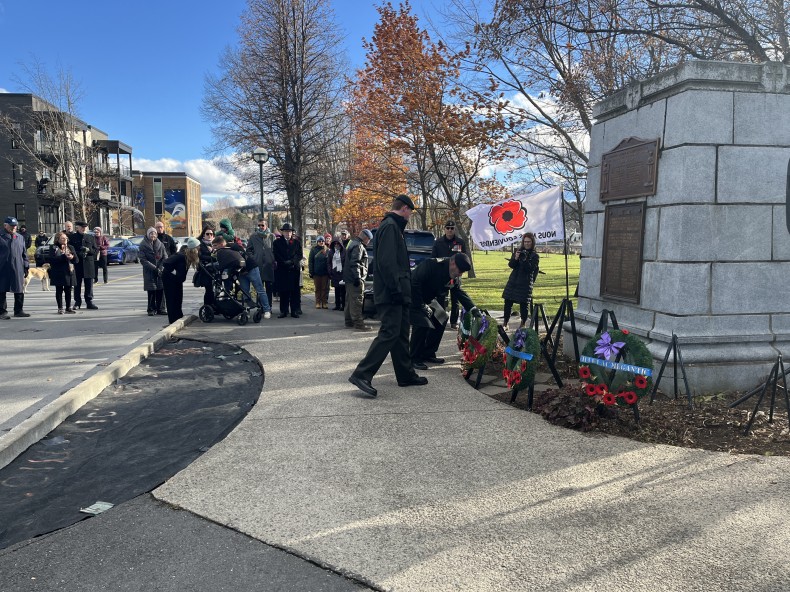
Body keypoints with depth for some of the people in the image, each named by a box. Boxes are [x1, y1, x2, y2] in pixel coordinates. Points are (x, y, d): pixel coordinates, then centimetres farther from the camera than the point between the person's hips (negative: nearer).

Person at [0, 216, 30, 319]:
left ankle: (19, 310, 18)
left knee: (19, 291, 8)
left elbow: (24, 253, 16)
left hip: (18, 269, 4)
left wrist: (26, 267, 11)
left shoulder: (20, 237, 14)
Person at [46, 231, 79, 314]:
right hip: (58, 273, -3)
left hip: (69, 272, 4)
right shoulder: (53, 248, 1)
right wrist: (64, 257, -18)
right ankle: (60, 308, 6)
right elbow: (51, 259, -13)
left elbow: (77, 260, 10)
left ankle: (68, 308, 11)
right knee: (59, 290, 1)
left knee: (68, 291, 5)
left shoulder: (71, 247, 14)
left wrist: (73, 257, -13)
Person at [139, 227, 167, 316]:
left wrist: (161, 268, -10)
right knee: (151, 290, -3)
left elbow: (165, 257, 5)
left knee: (161, 289, 1)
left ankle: (160, 308, 11)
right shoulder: (143, 245, -2)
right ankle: (151, 309, 7)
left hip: (160, 271, 2)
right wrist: (154, 268, -15)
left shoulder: (160, 244, 6)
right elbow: (143, 259, -8)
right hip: (149, 271, -2)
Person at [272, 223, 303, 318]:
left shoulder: (297, 242, 13)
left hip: (294, 269, 1)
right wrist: (284, 263, -11)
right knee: (283, 291, -1)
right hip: (282, 270, -1)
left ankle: (294, 311, 4)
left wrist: (292, 262, -10)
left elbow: (299, 255, 6)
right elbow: (276, 256, 1)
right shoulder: (277, 242, 9)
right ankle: (283, 311, 3)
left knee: (294, 291, 0)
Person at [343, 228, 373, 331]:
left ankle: (349, 321, 21)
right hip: (355, 279, -11)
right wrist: (357, 277, -25)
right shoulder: (358, 246, -13)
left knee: (350, 300, 14)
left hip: (349, 278, 11)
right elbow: (354, 263, -22)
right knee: (357, 301, -11)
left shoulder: (353, 244, 20)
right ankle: (358, 323, -11)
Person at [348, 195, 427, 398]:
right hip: (391, 295, -11)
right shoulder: (390, 227, -12)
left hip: (397, 294, 11)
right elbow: (386, 262, -22)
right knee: (389, 333, -12)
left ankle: (406, 375, 22)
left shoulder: (393, 227, 21)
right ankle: (362, 374, -13)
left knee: (401, 333, 14)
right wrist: (396, 289, -23)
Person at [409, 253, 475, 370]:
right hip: (414, 298, -9)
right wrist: (423, 306, -29)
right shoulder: (430, 265, -31)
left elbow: (459, 292, 1)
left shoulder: (455, 277, -6)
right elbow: (414, 284, -33)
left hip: (430, 300, 9)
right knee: (422, 325, -21)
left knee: (440, 321, 4)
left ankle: (428, 354, 16)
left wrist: (472, 308, -10)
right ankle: (414, 358, -8)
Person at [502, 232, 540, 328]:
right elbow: (511, 265, 5)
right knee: (508, 302, 3)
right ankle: (505, 323, 12)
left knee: (524, 304, -3)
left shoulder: (535, 256, 0)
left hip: (525, 283, -4)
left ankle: (523, 325, 8)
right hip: (513, 281, 4)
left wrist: (525, 260, -23)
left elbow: (531, 269, -11)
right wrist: (515, 258, -15)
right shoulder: (518, 251, 10)